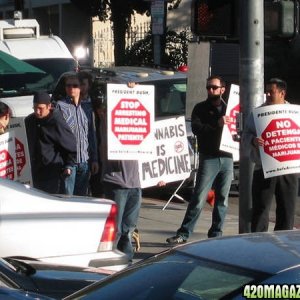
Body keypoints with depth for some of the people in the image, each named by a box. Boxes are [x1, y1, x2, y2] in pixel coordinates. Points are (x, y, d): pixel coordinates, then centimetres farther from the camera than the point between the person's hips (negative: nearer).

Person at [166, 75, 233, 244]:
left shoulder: (228, 109, 17)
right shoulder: (201, 108, 5)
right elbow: (196, 128, -12)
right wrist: (217, 124, -23)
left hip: (227, 158, 4)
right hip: (209, 159, -4)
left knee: (223, 199, 7)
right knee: (199, 198, -10)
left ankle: (216, 234, 14)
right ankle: (183, 234, -9)